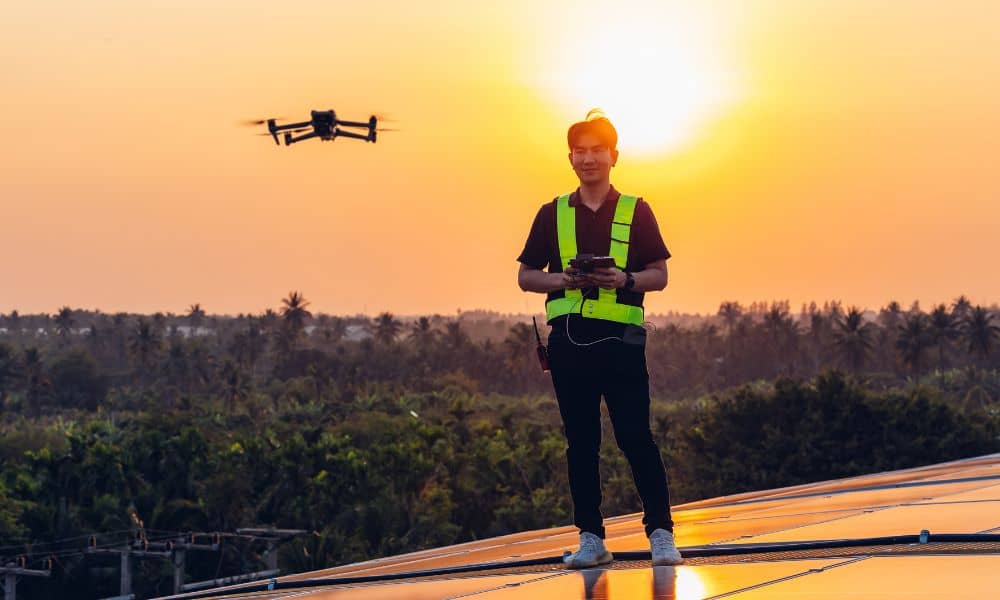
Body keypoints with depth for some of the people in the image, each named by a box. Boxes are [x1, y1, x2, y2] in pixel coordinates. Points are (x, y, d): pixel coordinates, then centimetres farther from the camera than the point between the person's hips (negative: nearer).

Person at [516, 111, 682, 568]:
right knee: (580, 441, 5)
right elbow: (525, 276, 14)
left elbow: (659, 274, 6)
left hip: (620, 338, -2)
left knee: (635, 437, -6)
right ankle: (591, 538, 10)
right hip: (568, 338, 2)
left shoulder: (635, 212, 8)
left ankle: (661, 534, -3)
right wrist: (561, 279, -6)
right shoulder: (552, 214, 13)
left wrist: (624, 280, -14)